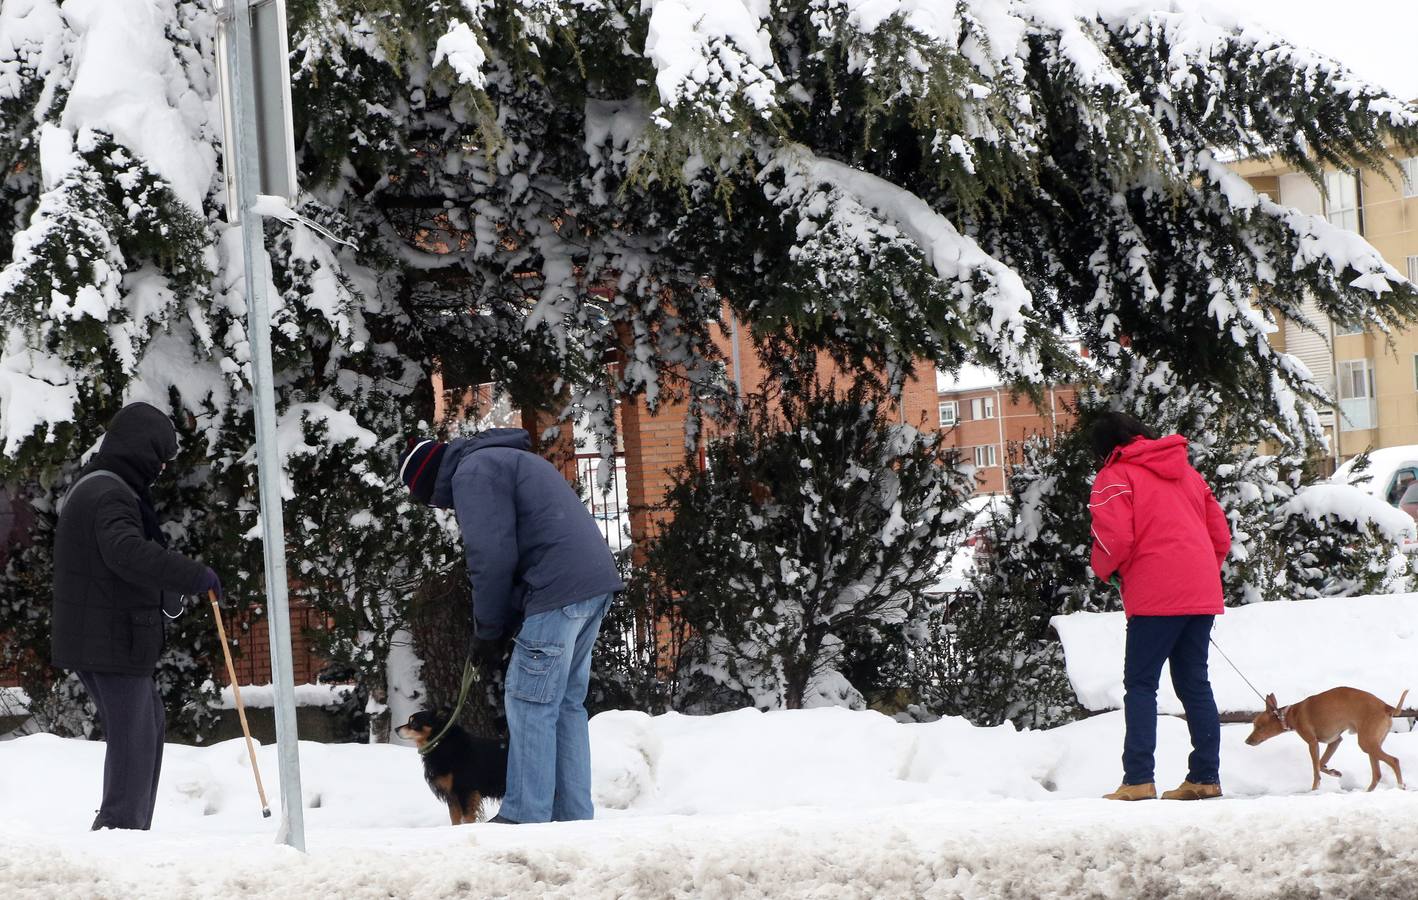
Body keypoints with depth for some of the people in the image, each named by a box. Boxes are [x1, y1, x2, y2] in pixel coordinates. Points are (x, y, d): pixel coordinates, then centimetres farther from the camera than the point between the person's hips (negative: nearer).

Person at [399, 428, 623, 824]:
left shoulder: (472, 472, -4)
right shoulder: (504, 459, 28)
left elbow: (492, 558, -12)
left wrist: (487, 630, -1)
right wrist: (502, 623, 18)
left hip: (558, 592, -10)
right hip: (596, 582, 10)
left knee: (530, 703, -5)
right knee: (567, 703, 13)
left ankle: (525, 817, -4)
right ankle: (573, 817, 14)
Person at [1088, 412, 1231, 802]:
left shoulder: (1115, 476, -1)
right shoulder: (1187, 472, 21)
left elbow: (1114, 538, -13)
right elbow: (1221, 534, 19)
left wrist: (1105, 569, 7)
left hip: (1155, 597, -6)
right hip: (1202, 594, 7)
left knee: (1140, 684, -3)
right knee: (1194, 683, 11)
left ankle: (1138, 780, -12)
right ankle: (1205, 777, 8)